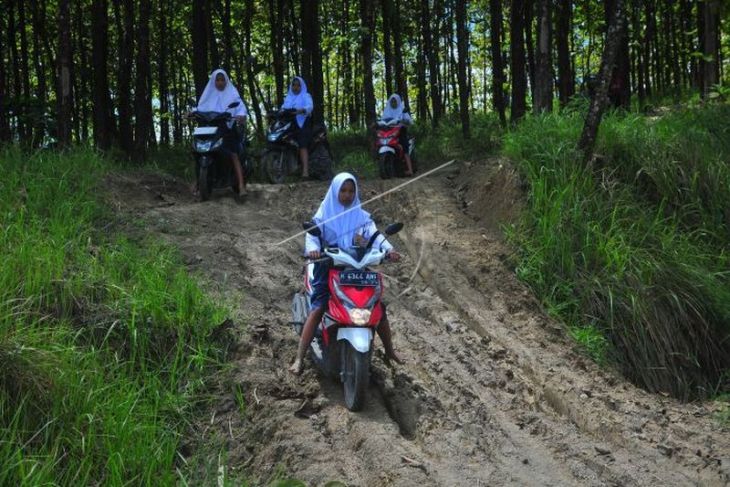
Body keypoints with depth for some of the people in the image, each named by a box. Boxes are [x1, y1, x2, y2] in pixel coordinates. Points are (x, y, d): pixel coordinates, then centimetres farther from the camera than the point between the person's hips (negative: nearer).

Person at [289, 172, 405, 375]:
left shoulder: (361, 216, 10)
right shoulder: (324, 214, 4)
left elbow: (374, 234, -5)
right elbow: (312, 234, -10)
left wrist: (389, 249, -26)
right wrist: (312, 249, -34)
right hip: (329, 267, -3)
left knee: (379, 306, -2)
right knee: (317, 309, -20)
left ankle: (389, 350, 20)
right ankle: (299, 358, -20)